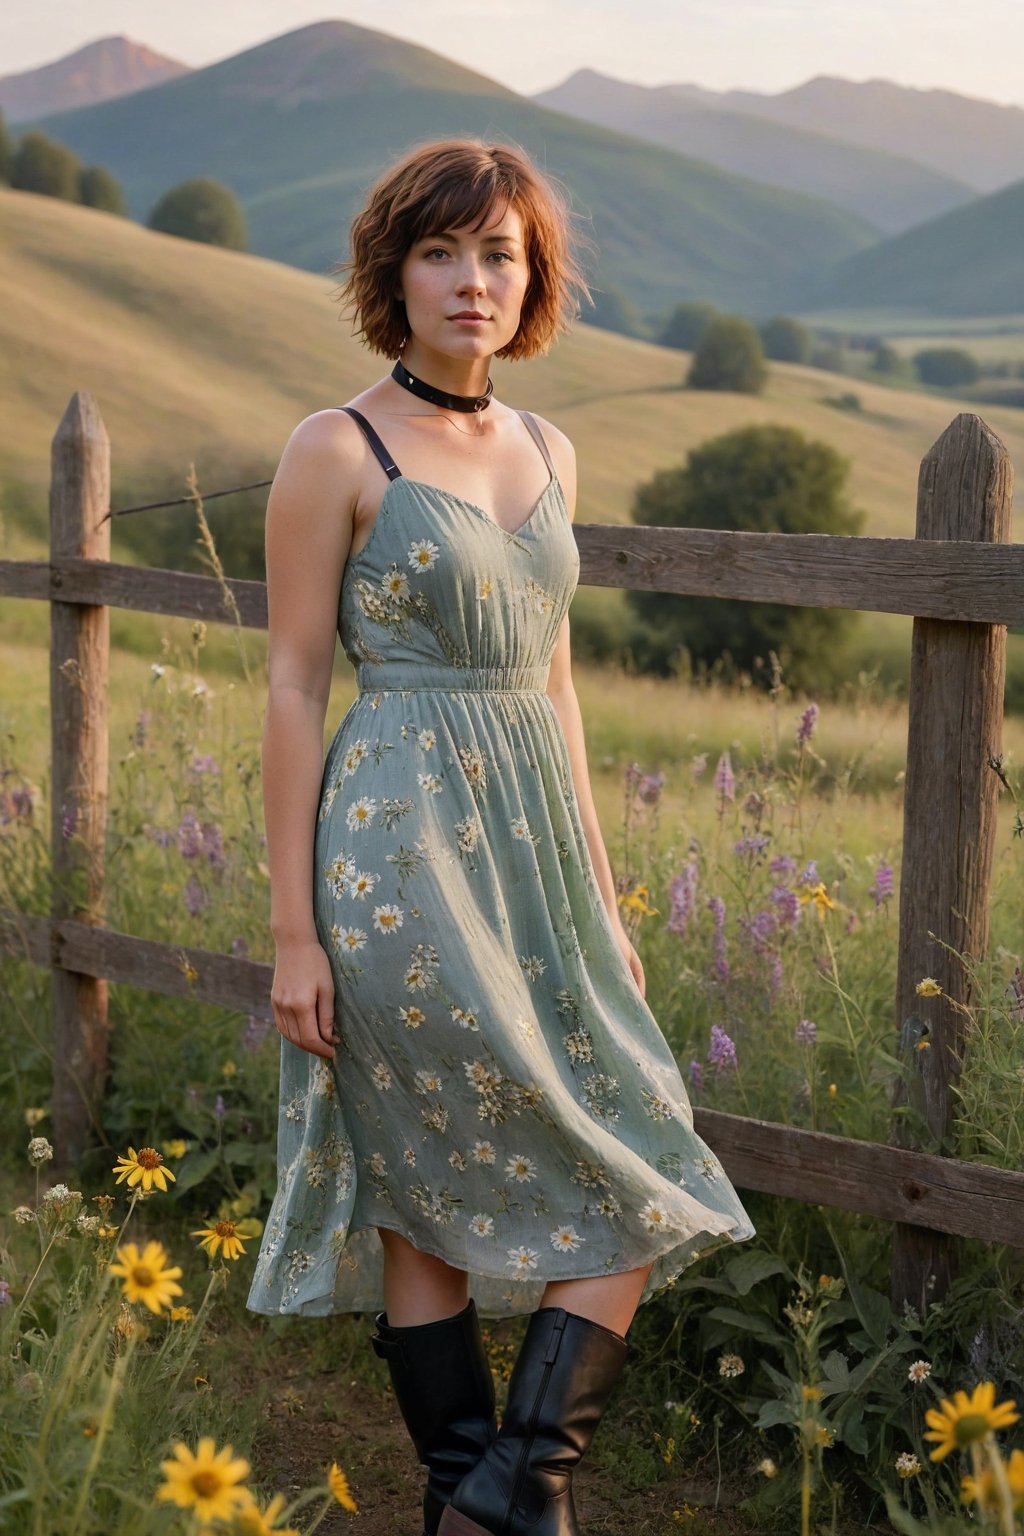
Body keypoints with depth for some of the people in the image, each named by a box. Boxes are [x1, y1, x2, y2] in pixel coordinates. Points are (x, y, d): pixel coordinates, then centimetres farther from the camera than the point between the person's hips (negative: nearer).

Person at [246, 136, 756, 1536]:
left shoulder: (548, 452, 13)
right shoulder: (337, 451, -6)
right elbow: (295, 688, -8)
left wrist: (602, 894, 15)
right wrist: (293, 931, -12)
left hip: (537, 848, 7)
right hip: (403, 850, -7)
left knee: (637, 1177, 5)